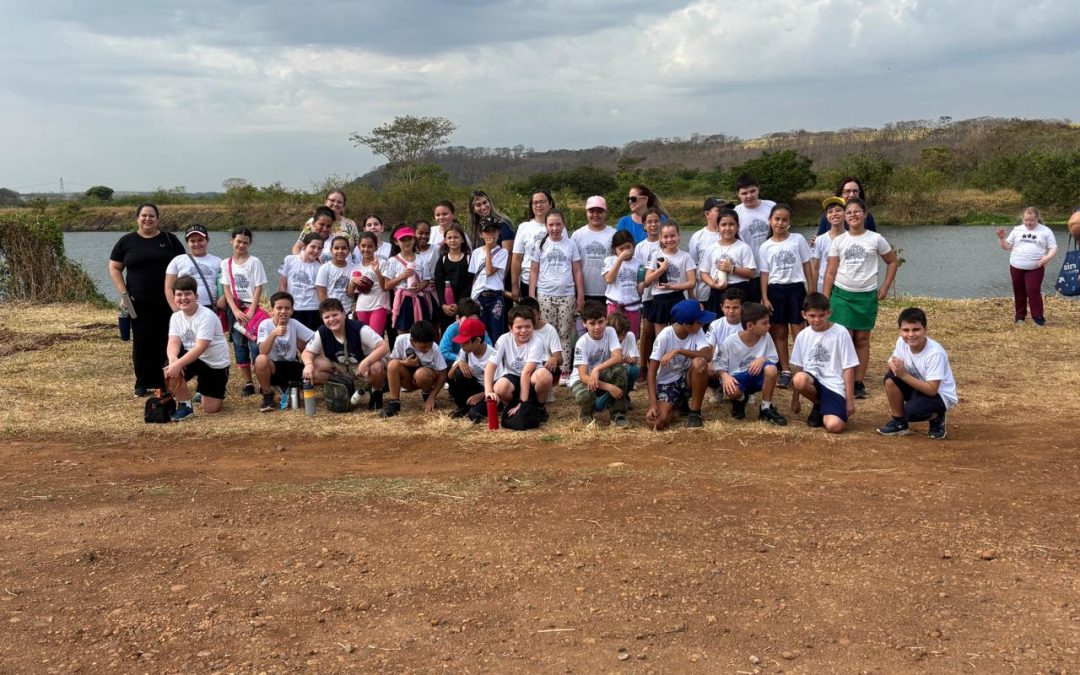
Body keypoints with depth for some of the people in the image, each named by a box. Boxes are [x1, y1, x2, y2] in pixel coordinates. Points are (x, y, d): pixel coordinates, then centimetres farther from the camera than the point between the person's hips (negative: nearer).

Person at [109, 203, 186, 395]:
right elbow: (114, 268, 7)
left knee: (166, 342, 1)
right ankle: (142, 384, 12)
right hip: (139, 303, 0)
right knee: (141, 342, 2)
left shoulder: (169, 239, 6)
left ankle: (165, 381, 10)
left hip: (167, 302, 0)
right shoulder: (127, 241, 5)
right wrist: (124, 294, -4)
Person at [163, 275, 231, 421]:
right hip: (193, 358, 5)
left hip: (216, 364, -5)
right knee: (169, 371, -28)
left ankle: (204, 392, 30)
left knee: (211, 409, -7)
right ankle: (184, 406, -6)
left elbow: (200, 347, -30)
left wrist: (178, 364, -39)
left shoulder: (207, 316, -22)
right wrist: (173, 359, -37)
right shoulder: (176, 317, -2)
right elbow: (173, 343, -14)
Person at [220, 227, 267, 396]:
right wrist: (236, 311, -10)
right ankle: (248, 383, 12)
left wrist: (250, 311, -14)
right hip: (235, 308, 4)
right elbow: (227, 289, 1)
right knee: (239, 346, 6)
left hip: (251, 307, -3)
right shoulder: (226, 263, 4)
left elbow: (258, 288, -7)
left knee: (255, 345, -9)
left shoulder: (254, 262, -4)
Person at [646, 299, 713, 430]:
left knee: (700, 362, -32)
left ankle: (694, 412, -12)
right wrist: (653, 403, -27)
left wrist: (678, 351, -36)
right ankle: (679, 403, 12)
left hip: (687, 378, 2)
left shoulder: (697, 332, -11)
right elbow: (652, 371, -19)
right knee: (658, 422, -26)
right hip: (666, 382, -2)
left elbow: (708, 355, -29)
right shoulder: (665, 336, -21)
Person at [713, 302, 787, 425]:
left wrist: (763, 359, -23)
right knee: (732, 390, -39)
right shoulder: (730, 342, -15)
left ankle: (766, 408, -9)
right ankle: (740, 400, 5)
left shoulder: (766, 337, -8)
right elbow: (719, 364, -8)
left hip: (757, 376, 3)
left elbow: (774, 358, 1)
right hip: (737, 377, -2)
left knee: (771, 369, -32)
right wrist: (725, 376, -30)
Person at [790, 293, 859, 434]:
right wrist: (795, 400, 13)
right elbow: (798, 368, 11)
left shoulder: (840, 333, -6)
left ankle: (825, 410, 9)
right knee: (799, 379, -34)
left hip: (834, 386, -4)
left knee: (834, 426, -29)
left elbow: (848, 369, -4)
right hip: (813, 382, 4)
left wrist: (850, 401, -5)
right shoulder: (802, 336, 5)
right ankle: (818, 406, -1)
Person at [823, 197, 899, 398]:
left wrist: (885, 287, 2)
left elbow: (893, 262, 10)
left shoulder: (875, 239, 0)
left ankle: (859, 382, 11)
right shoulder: (838, 241, 2)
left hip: (866, 295, 0)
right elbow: (831, 271, 3)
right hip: (841, 294, 0)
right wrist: (825, 298, -2)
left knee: (862, 339, 6)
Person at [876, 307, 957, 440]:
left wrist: (903, 375, -36)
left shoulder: (935, 353, -29)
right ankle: (899, 422, -1)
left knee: (913, 410, -33)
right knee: (891, 378, -19)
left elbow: (932, 389, -30)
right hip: (918, 386, 6)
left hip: (940, 395, -6)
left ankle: (937, 418, 3)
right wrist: (894, 366, -25)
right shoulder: (901, 342, -12)